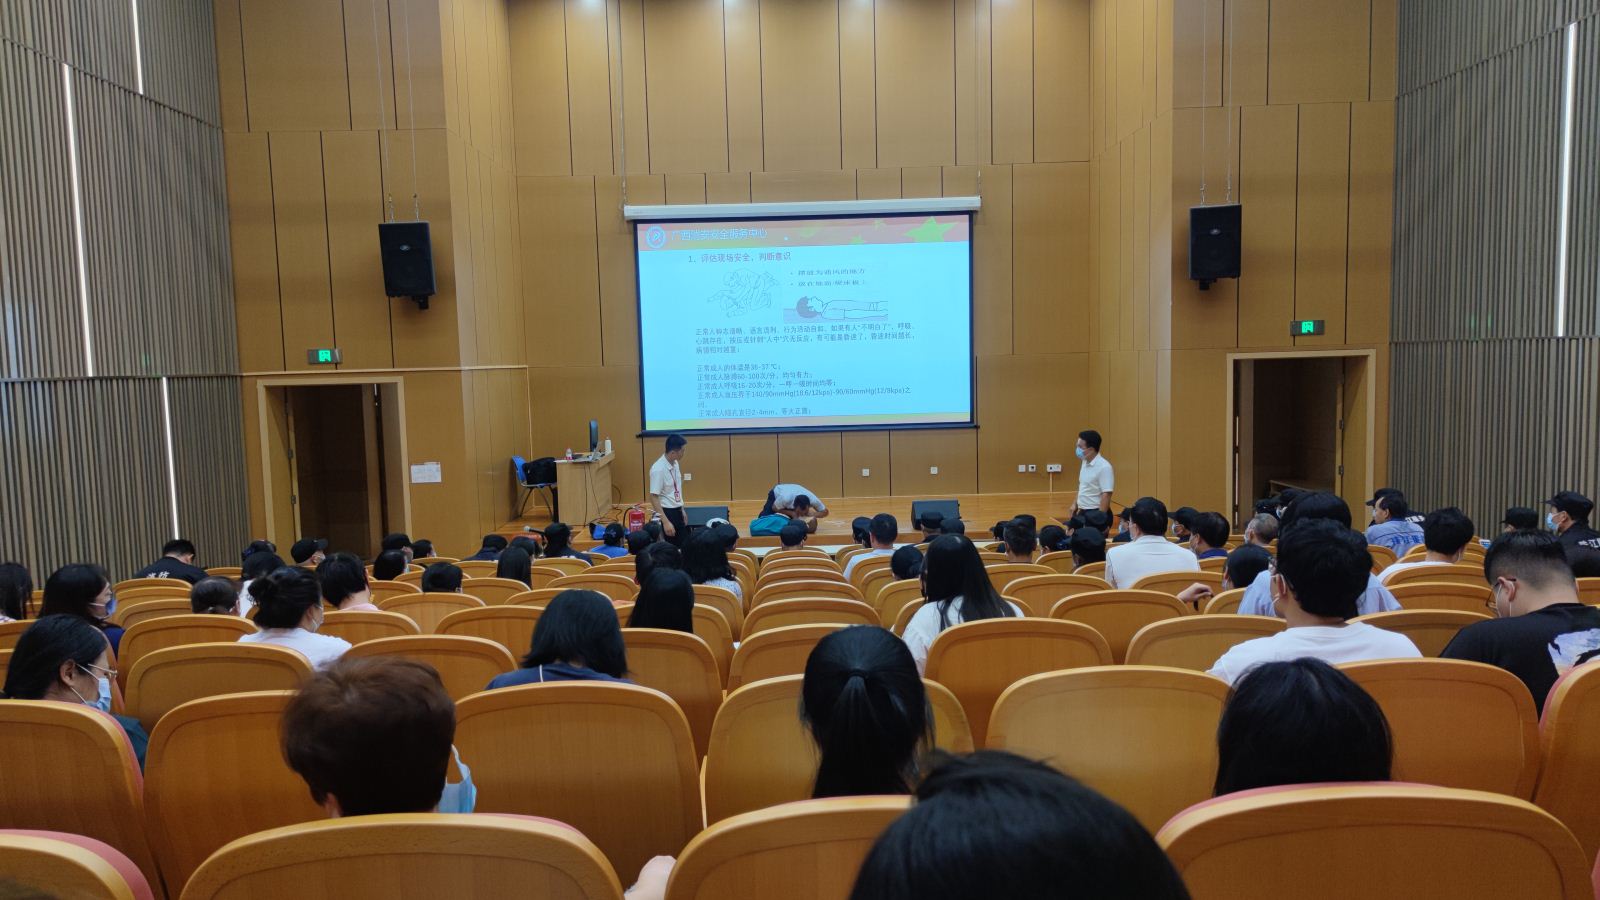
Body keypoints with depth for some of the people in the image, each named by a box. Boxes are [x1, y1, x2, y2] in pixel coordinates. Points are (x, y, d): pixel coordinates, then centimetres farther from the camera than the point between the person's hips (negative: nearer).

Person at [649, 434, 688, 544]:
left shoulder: (675, 464, 4)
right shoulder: (658, 469, -22)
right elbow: (653, 497, -22)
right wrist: (665, 522, -25)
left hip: (677, 511, 9)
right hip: (667, 512, -9)